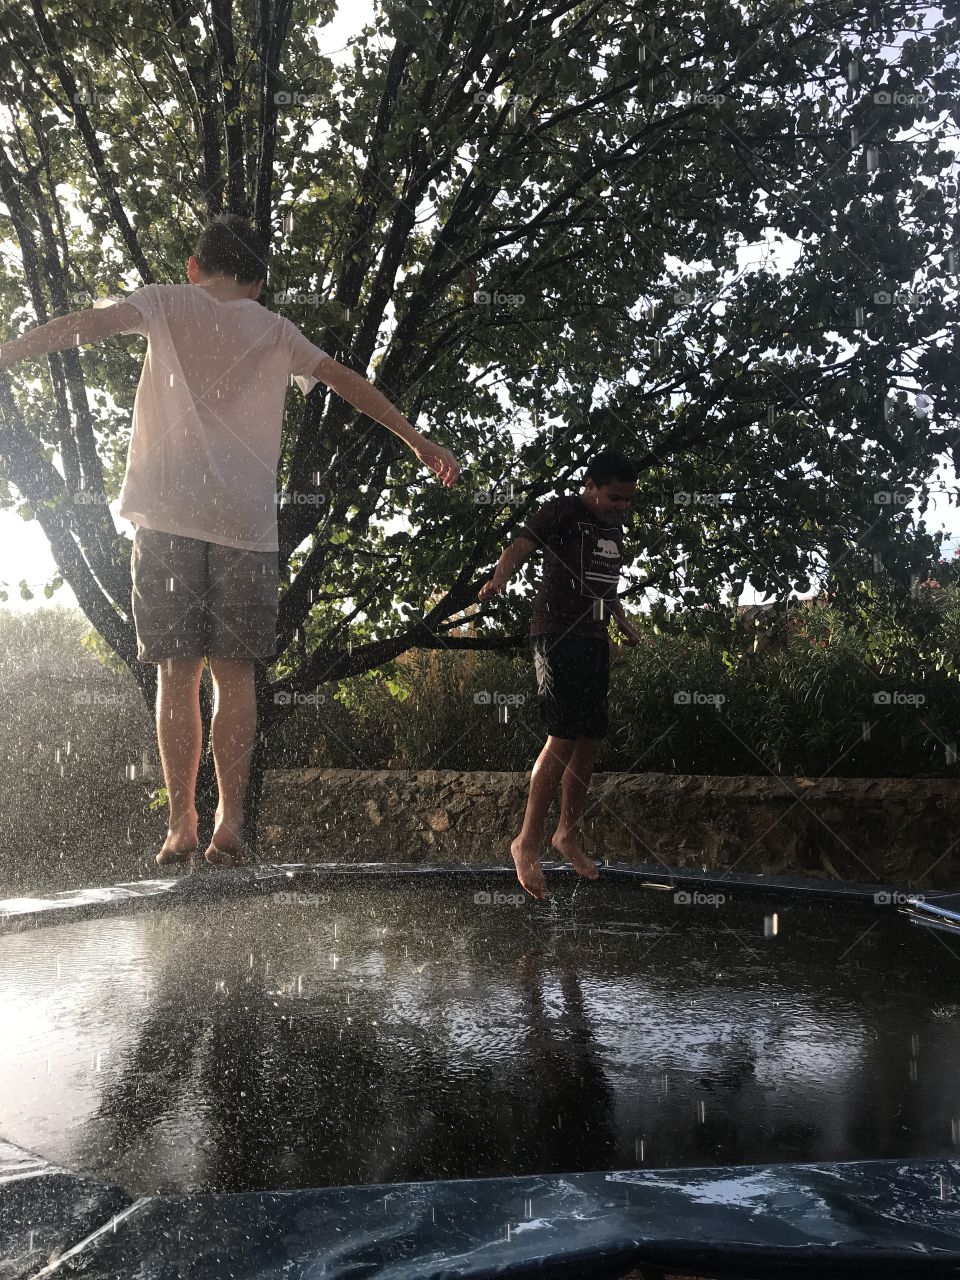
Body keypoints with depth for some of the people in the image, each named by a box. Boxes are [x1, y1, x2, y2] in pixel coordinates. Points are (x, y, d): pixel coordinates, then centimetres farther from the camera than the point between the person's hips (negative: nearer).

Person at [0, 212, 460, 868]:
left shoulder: (169, 302, 13)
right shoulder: (274, 329, 17)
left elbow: (90, 323, -3)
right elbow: (352, 384, 16)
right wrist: (421, 443, 20)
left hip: (167, 517, -1)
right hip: (246, 521, 1)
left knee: (177, 672, 3)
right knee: (235, 673, 4)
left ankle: (181, 824, 0)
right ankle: (230, 821, -3)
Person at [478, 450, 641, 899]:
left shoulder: (614, 526, 18)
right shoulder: (561, 511, -6)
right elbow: (520, 546, -23)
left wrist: (623, 620, 25)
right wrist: (500, 577, -42)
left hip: (595, 640, 8)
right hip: (558, 636, -8)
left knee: (591, 741, 8)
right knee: (564, 738, -16)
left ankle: (568, 833, 23)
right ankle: (527, 842, -8)